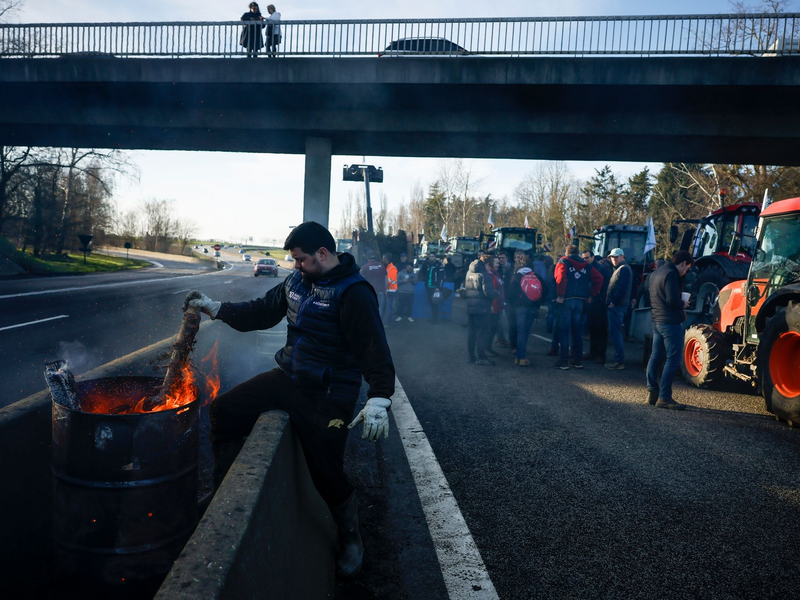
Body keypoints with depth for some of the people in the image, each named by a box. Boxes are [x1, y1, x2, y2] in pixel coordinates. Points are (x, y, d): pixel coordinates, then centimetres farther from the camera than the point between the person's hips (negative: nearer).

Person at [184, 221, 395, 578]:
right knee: (225, 409, 2)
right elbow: (262, 311, 20)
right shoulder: (298, 280, 8)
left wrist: (379, 399, -32)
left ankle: (350, 536, 23)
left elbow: (374, 348, -22)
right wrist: (215, 308, 15)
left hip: (328, 395, -8)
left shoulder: (353, 292, -17)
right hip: (288, 376, 8)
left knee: (326, 473, -8)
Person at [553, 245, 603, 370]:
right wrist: (591, 295, 8)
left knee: (564, 331, 0)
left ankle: (564, 361, 0)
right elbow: (599, 279, 6)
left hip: (566, 300, -5)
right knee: (577, 330, 14)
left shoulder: (563, 262, -1)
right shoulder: (586, 265, 13)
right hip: (580, 301, 5)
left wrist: (560, 295, -16)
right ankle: (578, 360, 18)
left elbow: (561, 278, -21)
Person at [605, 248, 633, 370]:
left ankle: (619, 361, -8)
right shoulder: (620, 268, 22)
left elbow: (622, 288, -21)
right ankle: (618, 359, 19)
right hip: (617, 305, 10)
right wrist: (611, 302, 14)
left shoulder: (624, 269, -10)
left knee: (615, 333, -10)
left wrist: (613, 302, -19)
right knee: (615, 333, 13)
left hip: (617, 306, -10)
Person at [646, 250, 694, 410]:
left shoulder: (657, 272, 15)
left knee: (656, 356, 12)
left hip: (657, 321, 10)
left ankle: (652, 392, 17)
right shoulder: (671, 274, -15)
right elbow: (672, 300, -24)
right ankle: (664, 398, -7)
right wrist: (683, 304, -4)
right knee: (672, 359, -7)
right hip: (671, 322, -10)